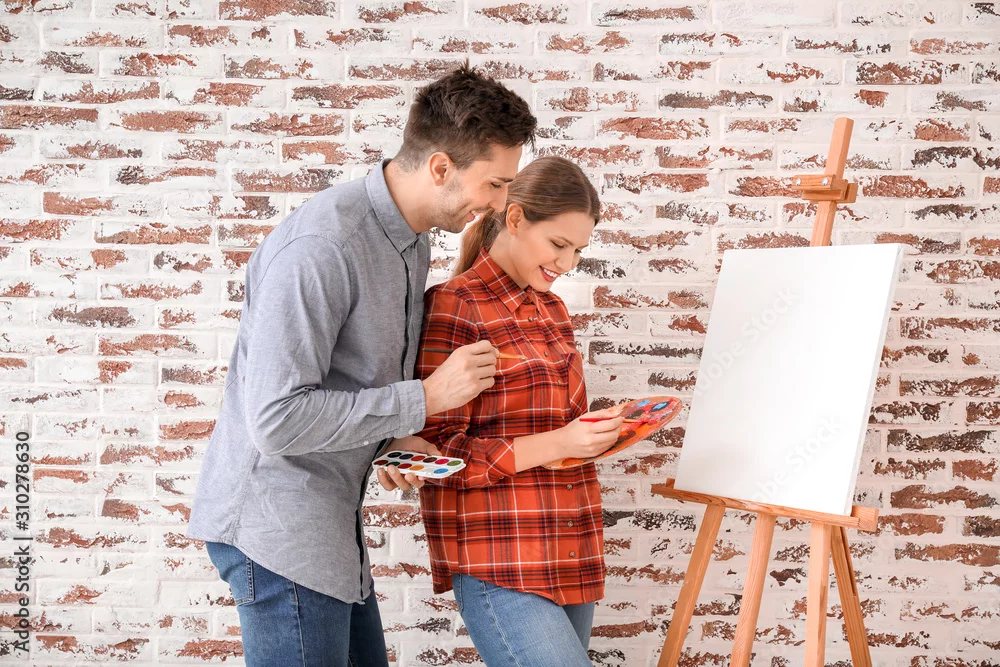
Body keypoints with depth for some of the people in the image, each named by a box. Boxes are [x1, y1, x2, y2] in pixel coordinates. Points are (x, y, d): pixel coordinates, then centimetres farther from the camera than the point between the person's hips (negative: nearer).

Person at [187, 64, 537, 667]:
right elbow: (277, 419, -27)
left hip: (330, 520, 9)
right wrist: (425, 398, -22)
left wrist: (392, 438, -1)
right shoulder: (320, 247, -24)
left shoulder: (414, 244, 8)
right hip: (275, 526, -9)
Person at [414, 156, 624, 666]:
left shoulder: (551, 308, 16)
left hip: (570, 553, 8)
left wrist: (599, 430, 8)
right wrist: (557, 443, -19)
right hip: (498, 564, -8)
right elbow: (435, 454, -13)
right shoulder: (453, 308, -9)